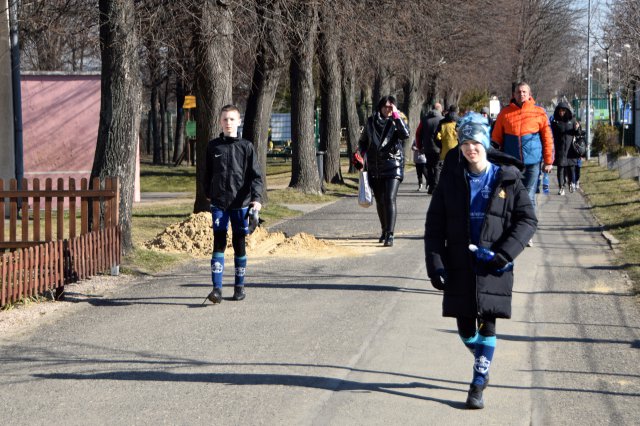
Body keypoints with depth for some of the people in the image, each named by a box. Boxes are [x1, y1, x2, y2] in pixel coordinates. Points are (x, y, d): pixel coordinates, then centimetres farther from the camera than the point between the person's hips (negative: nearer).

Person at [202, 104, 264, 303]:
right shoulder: (213, 146, 5)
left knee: (240, 245, 7)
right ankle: (217, 288, -10)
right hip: (219, 203, 0)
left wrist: (257, 198, -16)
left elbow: (255, 175, -4)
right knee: (219, 243, -7)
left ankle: (239, 286, 18)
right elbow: (207, 173, 15)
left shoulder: (246, 147, 0)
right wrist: (208, 194, 15)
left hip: (241, 203, 0)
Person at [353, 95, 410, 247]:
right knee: (380, 201, 14)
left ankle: (390, 234, -19)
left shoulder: (396, 122, -1)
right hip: (374, 168, 4)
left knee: (390, 199, -17)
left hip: (393, 166, -4)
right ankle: (384, 230, 34)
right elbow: (363, 141, 20)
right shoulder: (371, 122, 8)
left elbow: (405, 134, -21)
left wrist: (396, 116, -22)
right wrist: (359, 153, 2)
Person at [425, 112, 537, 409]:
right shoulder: (451, 179, 3)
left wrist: (503, 254, -13)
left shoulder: (507, 178, -3)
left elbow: (528, 219, -2)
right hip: (459, 265, 2)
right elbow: (434, 224, 4)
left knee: (486, 324, -3)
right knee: (465, 328, 6)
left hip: (493, 266, -2)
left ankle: (478, 384, 7)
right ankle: (483, 365, 35)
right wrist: (435, 263, -5)